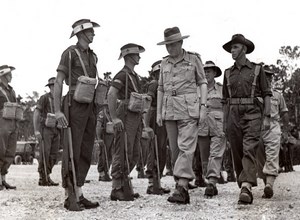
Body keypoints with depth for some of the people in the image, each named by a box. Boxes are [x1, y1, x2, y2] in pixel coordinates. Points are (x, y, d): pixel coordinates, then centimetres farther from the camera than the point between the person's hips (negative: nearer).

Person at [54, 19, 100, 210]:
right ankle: (69, 197, -1)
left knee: (86, 152, 5)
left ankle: (79, 194, 10)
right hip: (75, 106, -7)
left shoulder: (92, 56, 17)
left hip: (90, 108, 7)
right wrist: (58, 111, -19)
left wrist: (96, 112, 19)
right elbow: (58, 83, -9)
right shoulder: (70, 53, -5)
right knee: (72, 152, -6)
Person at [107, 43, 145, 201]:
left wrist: (140, 119, 21)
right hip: (125, 117, -9)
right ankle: (117, 190, -4)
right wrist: (114, 118, -25)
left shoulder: (135, 76, 20)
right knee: (122, 154, -8)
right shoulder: (122, 75, -9)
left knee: (134, 154, 11)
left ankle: (124, 186, 19)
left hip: (135, 118, 9)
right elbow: (111, 95, -20)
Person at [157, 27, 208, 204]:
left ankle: (181, 186, -21)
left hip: (189, 110, -5)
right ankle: (183, 191, 9)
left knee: (186, 147, -15)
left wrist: (203, 106, -7)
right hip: (169, 111, 5)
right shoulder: (164, 63, 15)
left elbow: (203, 83, 3)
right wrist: (158, 112, 13)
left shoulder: (194, 59, 4)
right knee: (175, 150, 4)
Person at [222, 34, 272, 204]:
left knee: (249, 150, -18)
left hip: (253, 114, -4)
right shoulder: (228, 73, 16)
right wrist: (226, 122, 14)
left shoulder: (257, 69, 6)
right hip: (234, 115, 4)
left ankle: (247, 188, -30)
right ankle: (245, 189, 13)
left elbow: (267, 94, 4)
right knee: (237, 153, 3)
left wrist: (267, 117, -6)